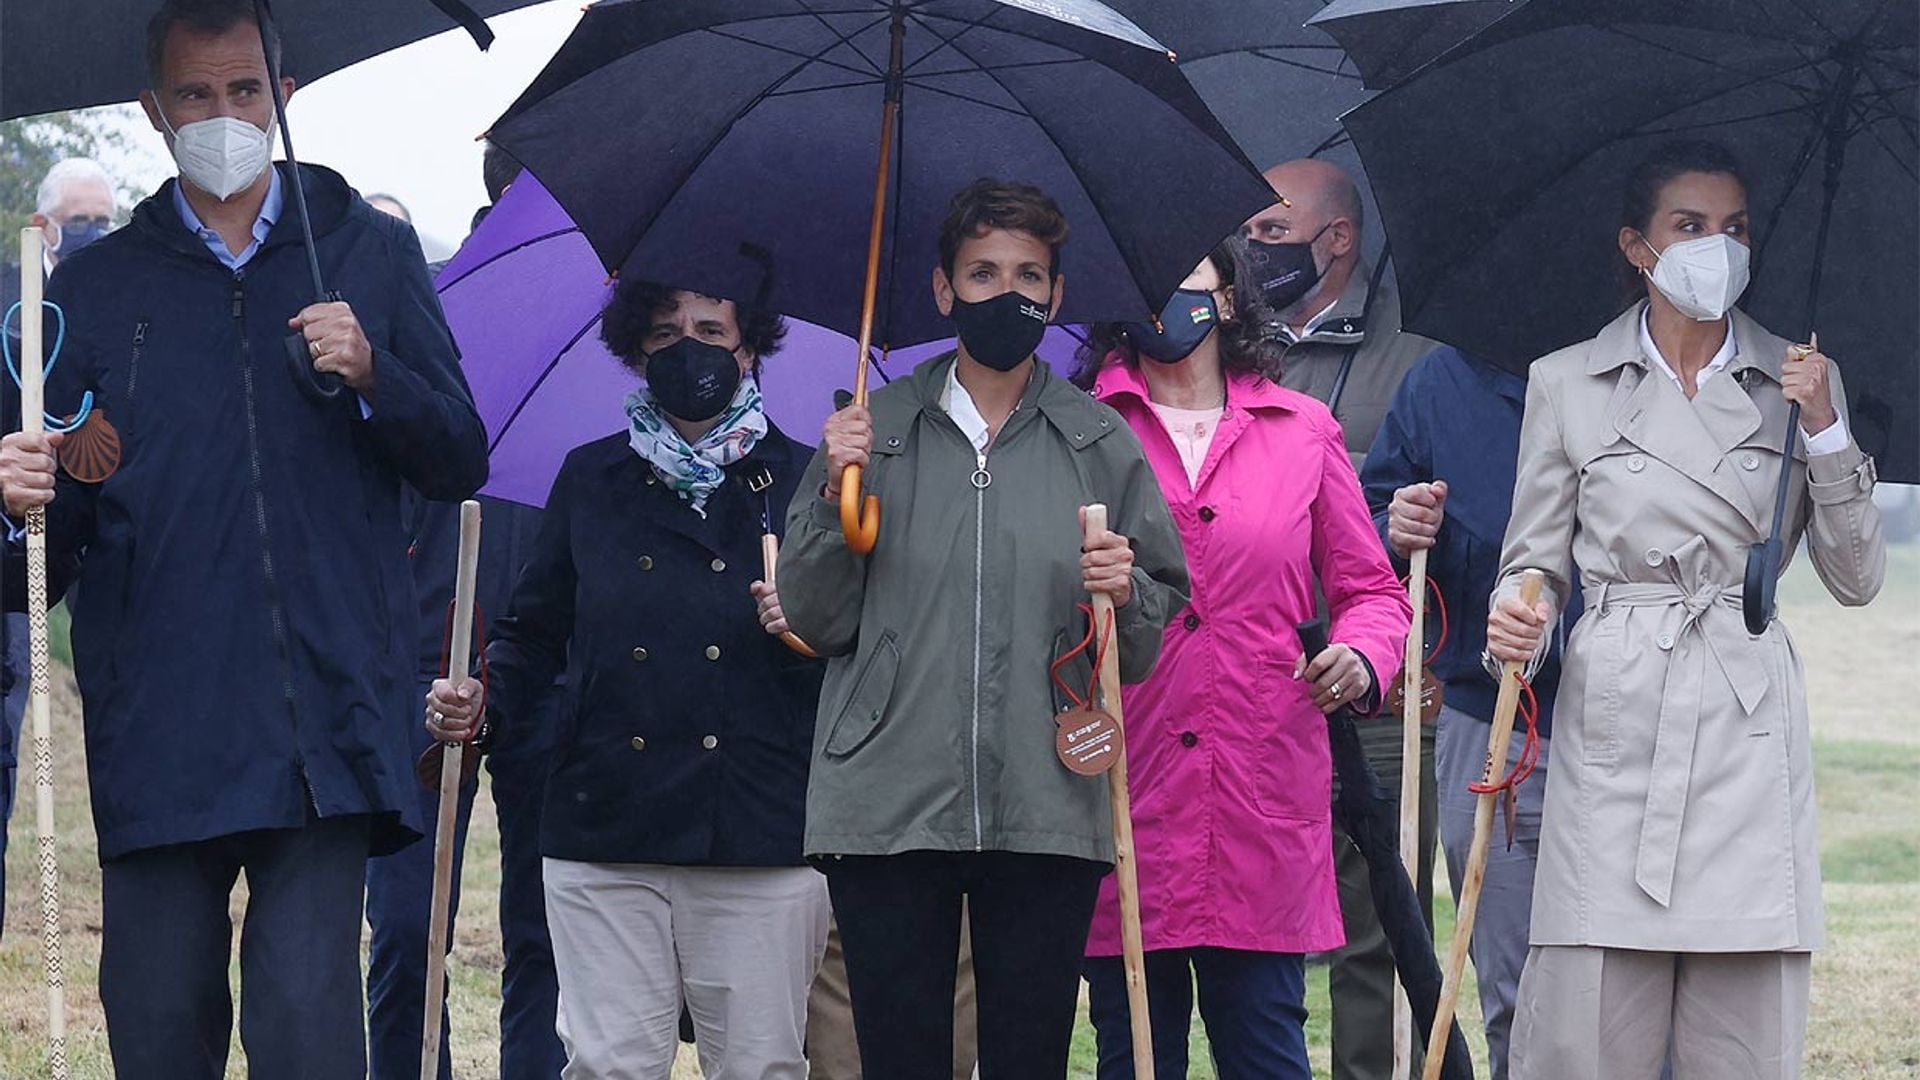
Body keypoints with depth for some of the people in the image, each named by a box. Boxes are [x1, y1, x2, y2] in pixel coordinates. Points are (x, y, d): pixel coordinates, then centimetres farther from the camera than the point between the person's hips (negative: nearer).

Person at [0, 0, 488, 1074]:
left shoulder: (372, 253, 14)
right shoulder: (95, 286, 15)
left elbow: (461, 463, 12)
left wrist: (371, 372, -7)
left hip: (321, 731, -1)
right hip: (157, 732, 1)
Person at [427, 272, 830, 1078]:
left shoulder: (799, 483, 8)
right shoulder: (591, 481, 14)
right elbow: (535, 633, 20)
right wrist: (482, 701, 1)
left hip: (762, 837, -1)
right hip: (605, 832, 1)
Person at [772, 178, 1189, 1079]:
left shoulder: (1102, 445, 11)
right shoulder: (875, 430, 9)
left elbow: (1147, 648, 10)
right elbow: (815, 621, 6)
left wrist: (1125, 594, -11)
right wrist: (836, 494, -7)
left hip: (1048, 814, 0)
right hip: (889, 804, 0)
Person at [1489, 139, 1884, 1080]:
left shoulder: (1799, 385, 12)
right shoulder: (1566, 385, 9)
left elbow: (1856, 579, 9)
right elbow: (1535, 558, 12)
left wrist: (1826, 431, -3)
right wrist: (1516, 615, -11)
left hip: (1750, 728, 1)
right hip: (1612, 718, -1)